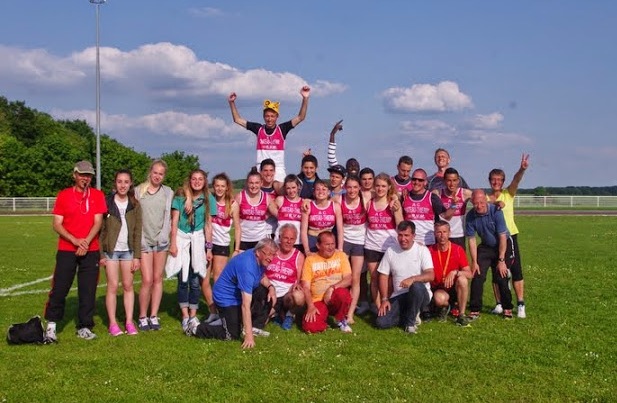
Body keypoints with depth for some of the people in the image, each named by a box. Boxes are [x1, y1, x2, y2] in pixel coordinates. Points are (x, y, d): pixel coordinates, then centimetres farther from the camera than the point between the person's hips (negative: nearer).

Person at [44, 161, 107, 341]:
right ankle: (51, 325, 12)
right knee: (59, 288, 0)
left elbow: (98, 222, -2)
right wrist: (75, 240, -15)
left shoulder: (97, 196, 5)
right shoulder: (63, 195, 3)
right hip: (66, 250, -1)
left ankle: (84, 327, 12)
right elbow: (57, 224, -1)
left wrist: (86, 242, -17)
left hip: (91, 251, 1)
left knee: (88, 290, 3)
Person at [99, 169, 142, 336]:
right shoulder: (106, 203, -2)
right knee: (112, 286, 0)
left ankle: (129, 321, 12)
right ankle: (112, 323, 7)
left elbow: (137, 231, 4)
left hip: (128, 250, 2)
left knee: (128, 286, 6)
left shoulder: (135, 205, 4)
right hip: (111, 250, -2)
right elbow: (100, 230, -1)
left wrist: (137, 255, -1)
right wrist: (101, 254, -6)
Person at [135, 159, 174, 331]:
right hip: (144, 240, -2)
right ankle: (142, 317, 8)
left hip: (161, 241, 2)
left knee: (158, 279, 6)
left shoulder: (168, 192, 5)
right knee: (147, 280, -7)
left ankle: (154, 316, 15)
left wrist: (164, 235, -8)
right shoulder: (138, 191, 1)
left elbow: (169, 216, 2)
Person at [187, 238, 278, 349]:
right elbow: (245, 305, -36)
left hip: (239, 294, 10)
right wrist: (248, 335, -37)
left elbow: (262, 277, 15)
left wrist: (270, 287, -9)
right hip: (226, 297, -9)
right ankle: (196, 328, 1)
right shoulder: (247, 267, -35)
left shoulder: (260, 259, -8)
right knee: (233, 335, -12)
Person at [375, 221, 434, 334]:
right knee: (381, 322, -17)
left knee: (416, 286, -38)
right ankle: (409, 315, 13)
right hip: (398, 296, 3)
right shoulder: (391, 251, 2)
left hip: (420, 295, -2)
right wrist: (384, 299, -4)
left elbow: (431, 275, -17)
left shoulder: (422, 250, -7)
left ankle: (411, 321, -12)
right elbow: (383, 276, 5)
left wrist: (413, 279, -35)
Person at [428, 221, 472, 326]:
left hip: (455, 288, 1)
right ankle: (445, 307, 4)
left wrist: (455, 272, -26)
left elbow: (469, 274, -10)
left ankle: (461, 315, -17)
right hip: (439, 290, -1)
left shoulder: (458, 249, -6)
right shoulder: (430, 251, -6)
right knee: (439, 298, -36)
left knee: (462, 279, -33)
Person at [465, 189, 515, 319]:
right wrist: (474, 262, -12)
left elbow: (502, 237, -21)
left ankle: (507, 308, 13)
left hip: (503, 246, -3)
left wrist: (501, 260, -21)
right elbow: (471, 240, -9)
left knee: (501, 277, -7)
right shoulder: (470, 216, -16)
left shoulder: (496, 212, -25)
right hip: (485, 246, 3)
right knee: (477, 277, -8)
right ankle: (475, 310, -1)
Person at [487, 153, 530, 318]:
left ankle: (520, 305, 2)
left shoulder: (508, 194, 2)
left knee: (516, 271, -3)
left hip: (509, 236, -1)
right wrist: (496, 204, -32)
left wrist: (522, 169, -36)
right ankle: (499, 304, 17)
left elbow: (516, 180, -17)